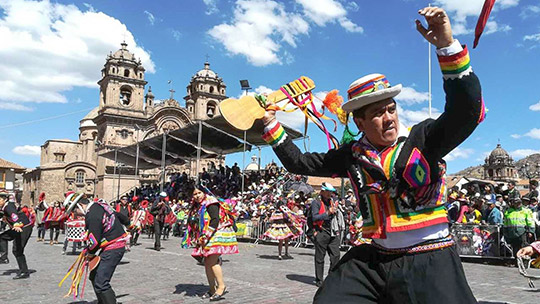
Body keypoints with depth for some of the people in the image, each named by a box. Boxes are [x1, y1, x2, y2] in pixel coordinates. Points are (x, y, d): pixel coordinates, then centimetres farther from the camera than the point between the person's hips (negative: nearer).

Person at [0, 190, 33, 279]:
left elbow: (14, 215, -42)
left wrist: (16, 225, -59)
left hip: (24, 228, -10)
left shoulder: (9, 206, -22)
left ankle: (24, 272, -2)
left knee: (17, 250, -8)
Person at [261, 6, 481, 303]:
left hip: (429, 263, -3)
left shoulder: (423, 138, -5)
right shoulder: (352, 155, 5)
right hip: (373, 261, 3)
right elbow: (300, 163, 14)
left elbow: (467, 112, -22)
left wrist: (448, 46, -30)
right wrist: (271, 126, 13)